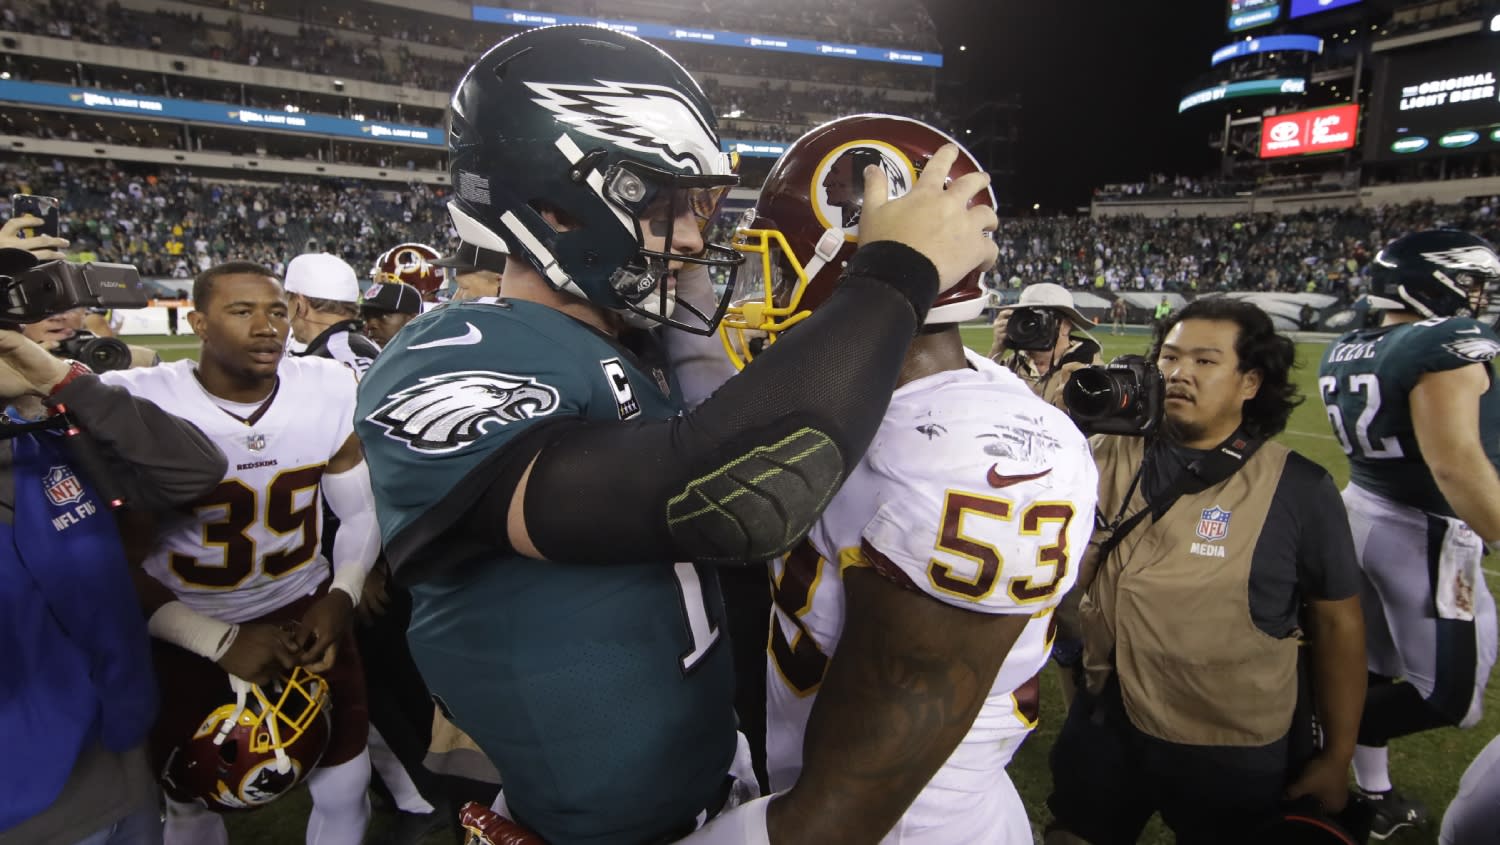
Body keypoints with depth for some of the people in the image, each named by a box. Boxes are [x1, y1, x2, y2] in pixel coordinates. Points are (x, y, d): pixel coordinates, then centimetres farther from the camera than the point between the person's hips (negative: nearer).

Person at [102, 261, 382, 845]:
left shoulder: (330, 390, -10)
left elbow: (362, 511, 2)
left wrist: (339, 598, -12)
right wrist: (221, 642, -17)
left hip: (305, 610, 2)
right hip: (188, 632, -2)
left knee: (344, 790, 12)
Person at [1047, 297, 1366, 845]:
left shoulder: (1299, 490, -11)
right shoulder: (1112, 459, -6)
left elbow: (1336, 623, -2)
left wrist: (1336, 758, 3)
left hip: (1238, 758, -2)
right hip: (1106, 728, 2)